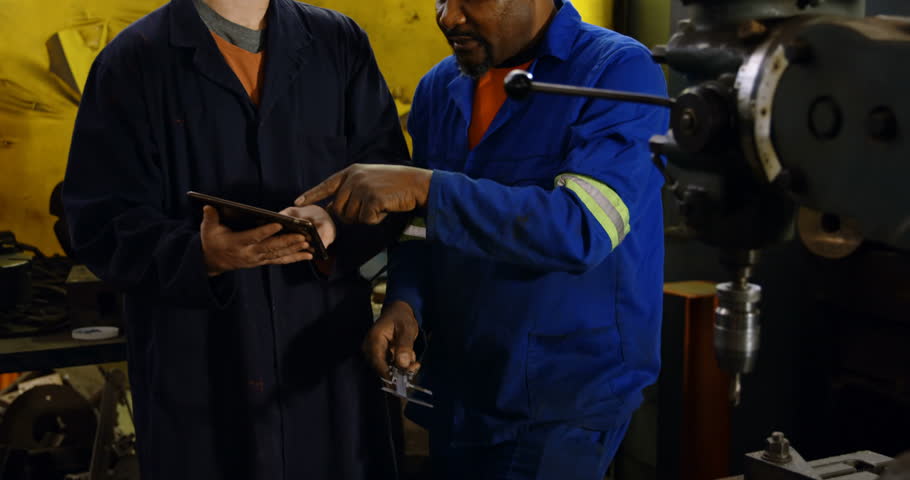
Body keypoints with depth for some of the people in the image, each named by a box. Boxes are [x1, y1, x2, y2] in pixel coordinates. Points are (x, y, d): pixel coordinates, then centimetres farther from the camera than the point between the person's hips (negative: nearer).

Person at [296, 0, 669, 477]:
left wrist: (425, 187, -30)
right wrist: (404, 303, -8)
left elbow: (584, 227, -26)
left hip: (565, 397, -6)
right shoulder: (438, 87, 6)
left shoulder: (619, 72, -13)